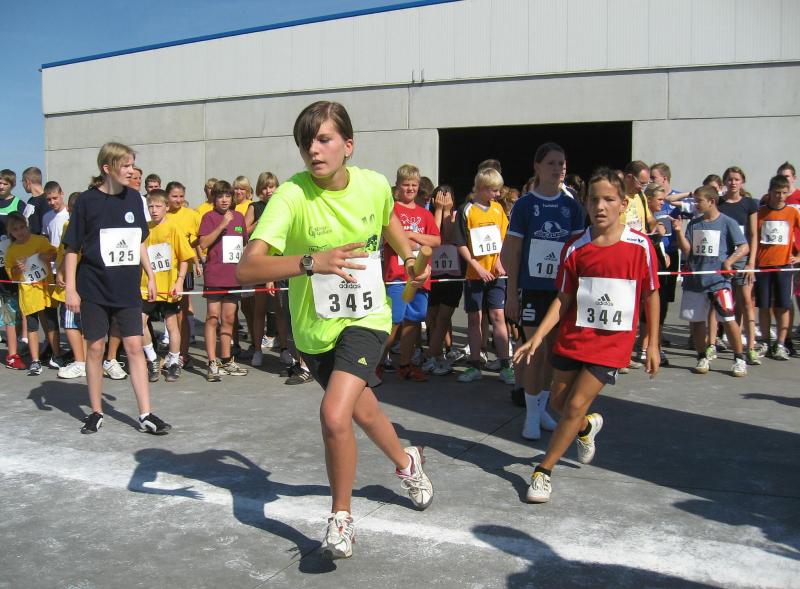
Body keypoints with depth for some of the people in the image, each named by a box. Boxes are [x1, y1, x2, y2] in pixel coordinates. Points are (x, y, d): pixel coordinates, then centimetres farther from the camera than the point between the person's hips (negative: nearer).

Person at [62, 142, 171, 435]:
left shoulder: (133, 198, 5)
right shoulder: (87, 200, -7)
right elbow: (72, 248, -4)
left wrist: (150, 276, 13)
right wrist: (70, 288, -8)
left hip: (127, 288, 3)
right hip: (94, 288, -3)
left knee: (135, 347, 0)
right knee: (95, 347, 7)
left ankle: (146, 415, 3)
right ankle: (96, 412, 21)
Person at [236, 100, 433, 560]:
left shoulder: (375, 185, -11)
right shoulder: (291, 196, -22)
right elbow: (248, 268, -33)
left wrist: (410, 256, 6)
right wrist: (310, 262, -45)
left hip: (366, 317, -1)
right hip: (314, 325, 1)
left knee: (334, 415, -21)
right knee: (362, 409, 22)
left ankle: (341, 518, 4)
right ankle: (406, 461, 55)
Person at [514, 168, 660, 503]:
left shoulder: (640, 246, -8)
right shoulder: (575, 248, -2)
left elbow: (651, 296, 1)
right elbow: (564, 299, 2)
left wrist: (652, 344, 2)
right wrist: (537, 337, -6)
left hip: (612, 342, -3)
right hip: (573, 337, 3)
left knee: (576, 405, -9)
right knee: (558, 402, 13)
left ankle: (543, 472, 5)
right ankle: (587, 427, 47)